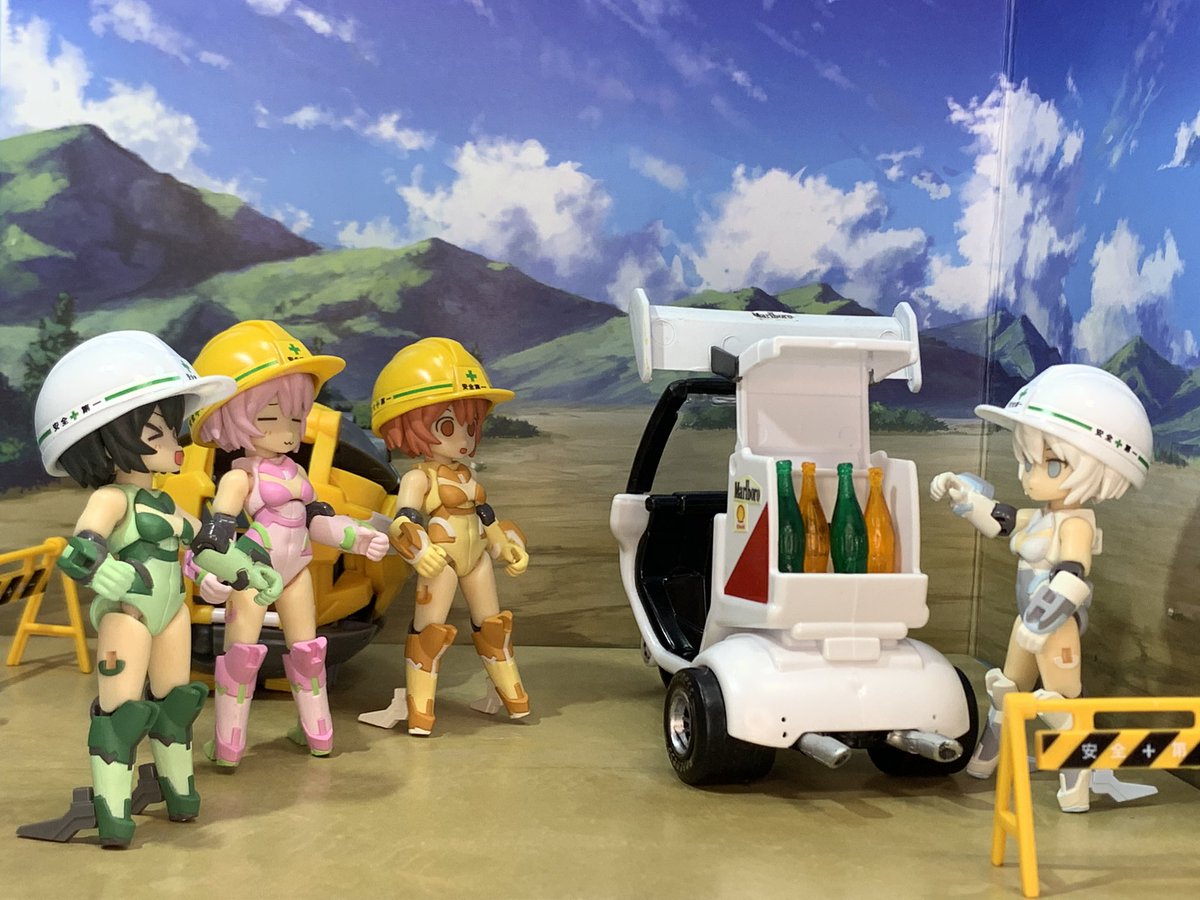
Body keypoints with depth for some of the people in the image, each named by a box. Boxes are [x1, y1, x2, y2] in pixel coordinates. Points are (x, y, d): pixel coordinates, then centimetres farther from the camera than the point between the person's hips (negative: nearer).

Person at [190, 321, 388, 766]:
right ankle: (228, 743, 8)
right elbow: (220, 529, -23)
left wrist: (356, 537, 9)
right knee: (242, 652, -2)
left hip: (294, 571, 8)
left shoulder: (294, 472, 8)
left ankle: (318, 733, 27)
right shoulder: (241, 477, -14)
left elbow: (317, 520, 16)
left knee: (307, 649, 15)